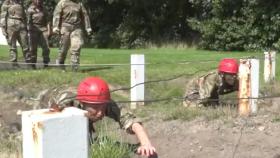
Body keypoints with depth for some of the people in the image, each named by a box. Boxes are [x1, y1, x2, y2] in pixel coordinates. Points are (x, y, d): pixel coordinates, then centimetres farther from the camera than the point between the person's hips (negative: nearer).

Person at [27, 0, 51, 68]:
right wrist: (29, 31, -10)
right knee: (33, 48, -1)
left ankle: (46, 64, 2)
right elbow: (28, 21, -2)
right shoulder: (30, 9, 2)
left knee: (46, 47, -5)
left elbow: (47, 20, 12)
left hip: (43, 29, 3)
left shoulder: (44, 10, 12)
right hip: (34, 30, -3)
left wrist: (49, 30, 2)